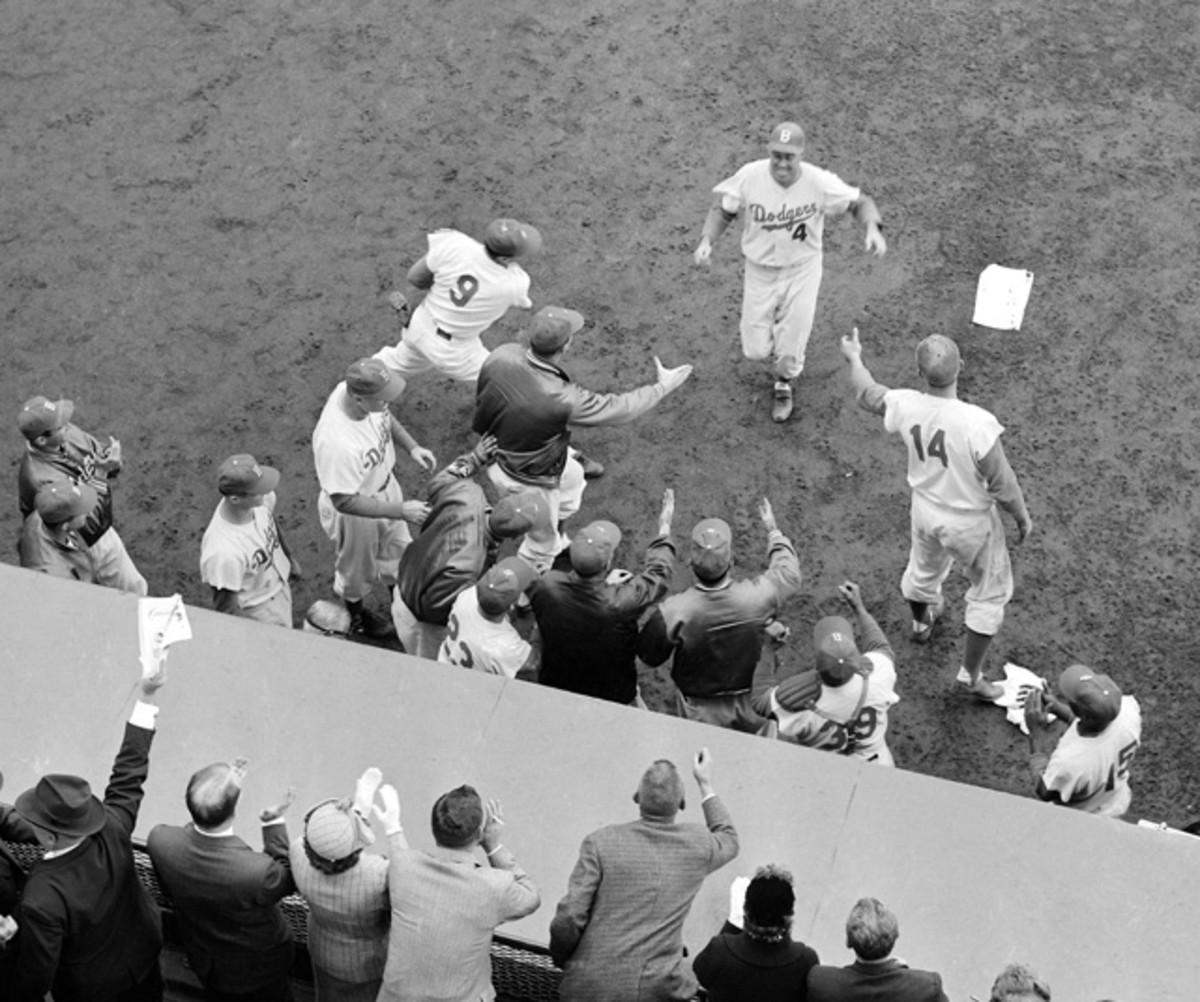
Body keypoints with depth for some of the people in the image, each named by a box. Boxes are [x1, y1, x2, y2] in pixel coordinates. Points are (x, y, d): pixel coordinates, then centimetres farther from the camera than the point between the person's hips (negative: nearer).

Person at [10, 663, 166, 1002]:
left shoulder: (42, 901, -43)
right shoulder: (113, 831, -31)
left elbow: (36, 975, -30)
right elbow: (129, 775, -16)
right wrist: (147, 698, -10)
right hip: (142, 952, 3)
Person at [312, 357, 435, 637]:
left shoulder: (363, 394, -24)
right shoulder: (335, 443, -46)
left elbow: (386, 418, 2)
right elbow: (345, 501, -33)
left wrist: (412, 447, -10)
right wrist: (401, 510, -32)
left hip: (385, 484, 7)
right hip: (354, 512, -6)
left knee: (396, 546, 32)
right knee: (358, 566, 25)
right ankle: (356, 614, 57)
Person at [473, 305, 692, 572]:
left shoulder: (502, 355, -24)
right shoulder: (561, 399, -40)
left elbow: (481, 400, -4)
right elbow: (619, 409, -24)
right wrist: (662, 387, -9)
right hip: (528, 478, -7)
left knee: (572, 478, 36)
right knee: (542, 543, 23)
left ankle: (555, 543, 60)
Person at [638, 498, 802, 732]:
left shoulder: (673, 612, -34)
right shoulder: (757, 597, -30)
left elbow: (650, 657, -15)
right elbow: (790, 573, -7)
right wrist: (772, 530, 8)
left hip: (699, 711, 0)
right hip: (749, 704, 1)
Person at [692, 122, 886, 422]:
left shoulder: (820, 183, -22)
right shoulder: (749, 177, -19)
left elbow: (859, 201, -8)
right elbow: (723, 209, -3)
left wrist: (873, 228, -28)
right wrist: (706, 241, -19)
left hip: (802, 271, -1)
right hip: (760, 271, 1)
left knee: (789, 353, 5)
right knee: (756, 350, 4)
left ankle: (784, 385, 43)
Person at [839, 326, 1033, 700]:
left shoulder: (905, 406, -22)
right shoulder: (977, 424, -36)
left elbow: (867, 395, 2)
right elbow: (1002, 486, -23)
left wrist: (854, 358, 21)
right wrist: (1022, 517, -3)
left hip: (925, 511, 5)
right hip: (970, 522, -5)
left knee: (923, 568, 35)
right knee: (990, 593, 20)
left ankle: (921, 621, 66)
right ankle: (970, 675, 32)